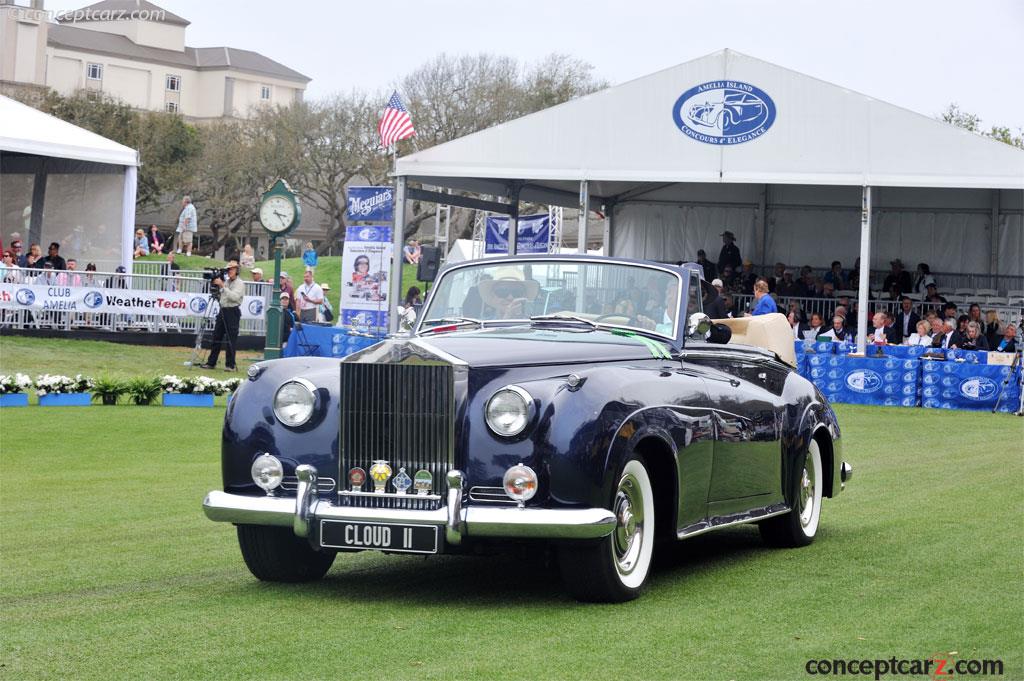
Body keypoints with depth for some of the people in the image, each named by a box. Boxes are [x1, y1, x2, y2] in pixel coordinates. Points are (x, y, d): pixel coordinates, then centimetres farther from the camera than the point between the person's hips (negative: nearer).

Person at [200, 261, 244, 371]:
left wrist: (222, 286, -24)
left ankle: (230, 365, -2)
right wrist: (214, 283, 4)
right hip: (223, 311, 8)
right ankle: (211, 363, 14)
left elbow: (234, 297, -23)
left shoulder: (239, 283, -7)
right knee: (216, 337, 8)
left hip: (232, 311, -8)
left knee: (231, 339, -6)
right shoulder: (226, 282, 14)